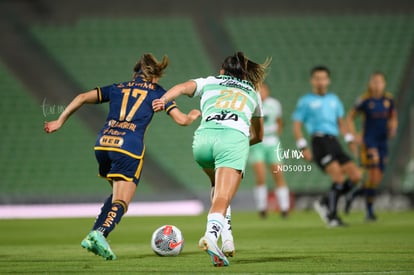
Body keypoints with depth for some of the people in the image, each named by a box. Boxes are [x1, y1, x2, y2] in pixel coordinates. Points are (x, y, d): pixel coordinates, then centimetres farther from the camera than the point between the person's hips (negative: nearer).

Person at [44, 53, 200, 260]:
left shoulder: (118, 88, 22)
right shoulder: (156, 92, 14)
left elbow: (82, 98, 17)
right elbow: (181, 120, 10)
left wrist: (60, 122, 23)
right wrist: (192, 116, 32)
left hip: (103, 143, 4)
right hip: (129, 147, -4)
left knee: (118, 194, 23)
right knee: (121, 202, -3)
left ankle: (94, 235, 7)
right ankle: (100, 233, -32)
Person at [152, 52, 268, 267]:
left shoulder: (209, 82, 31)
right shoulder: (252, 93, 35)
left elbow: (183, 88, 9)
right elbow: (258, 136, 45)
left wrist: (164, 100, -6)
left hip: (204, 136, 1)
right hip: (235, 138, -1)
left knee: (218, 186, 30)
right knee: (223, 198, -15)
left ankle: (222, 233, 18)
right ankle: (211, 235, -42)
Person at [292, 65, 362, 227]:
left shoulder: (334, 99, 22)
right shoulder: (305, 101, 7)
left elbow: (341, 122, 28)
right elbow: (297, 126, 4)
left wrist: (350, 140, 13)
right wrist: (303, 148, -7)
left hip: (335, 143, 6)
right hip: (320, 142, -6)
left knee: (356, 176, -6)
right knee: (339, 178, -22)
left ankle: (324, 203, 6)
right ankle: (332, 216, -13)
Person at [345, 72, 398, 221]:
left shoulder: (388, 99, 5)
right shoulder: (365, 100, -6)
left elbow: (393, 118, 18)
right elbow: (350, 118, 4)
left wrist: (393, 129, -3)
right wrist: (355, 137, -5)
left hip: (382, 142, 5)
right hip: (368, 141, -5)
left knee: (377, 180, 6)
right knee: (373, 175, -17)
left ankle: (352, 196, 30)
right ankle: (369, 211, -10)